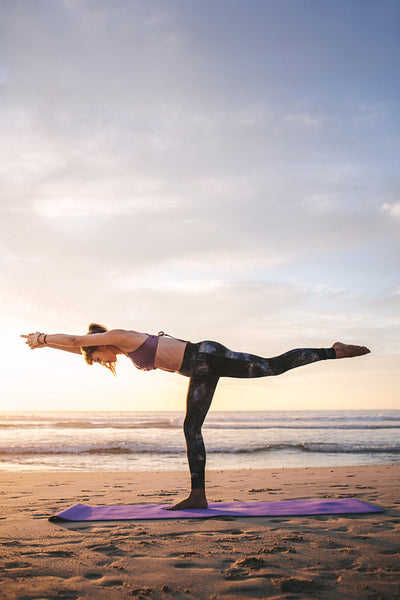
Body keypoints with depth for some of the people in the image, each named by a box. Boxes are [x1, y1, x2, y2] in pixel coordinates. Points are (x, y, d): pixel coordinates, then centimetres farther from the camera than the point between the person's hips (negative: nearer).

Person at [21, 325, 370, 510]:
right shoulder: (128, 347, 24)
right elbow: (79, 347, 37)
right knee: (191, 428, 6)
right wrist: (43, 340, 38)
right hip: (202, 369, 10)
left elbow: (74, 340, -5)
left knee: (274, 366, -13)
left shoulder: (122, 337, -2)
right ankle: (198, 496, 6)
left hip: (205, 357, -10)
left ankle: (333, 352, -5)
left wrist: (42, 340, 10)